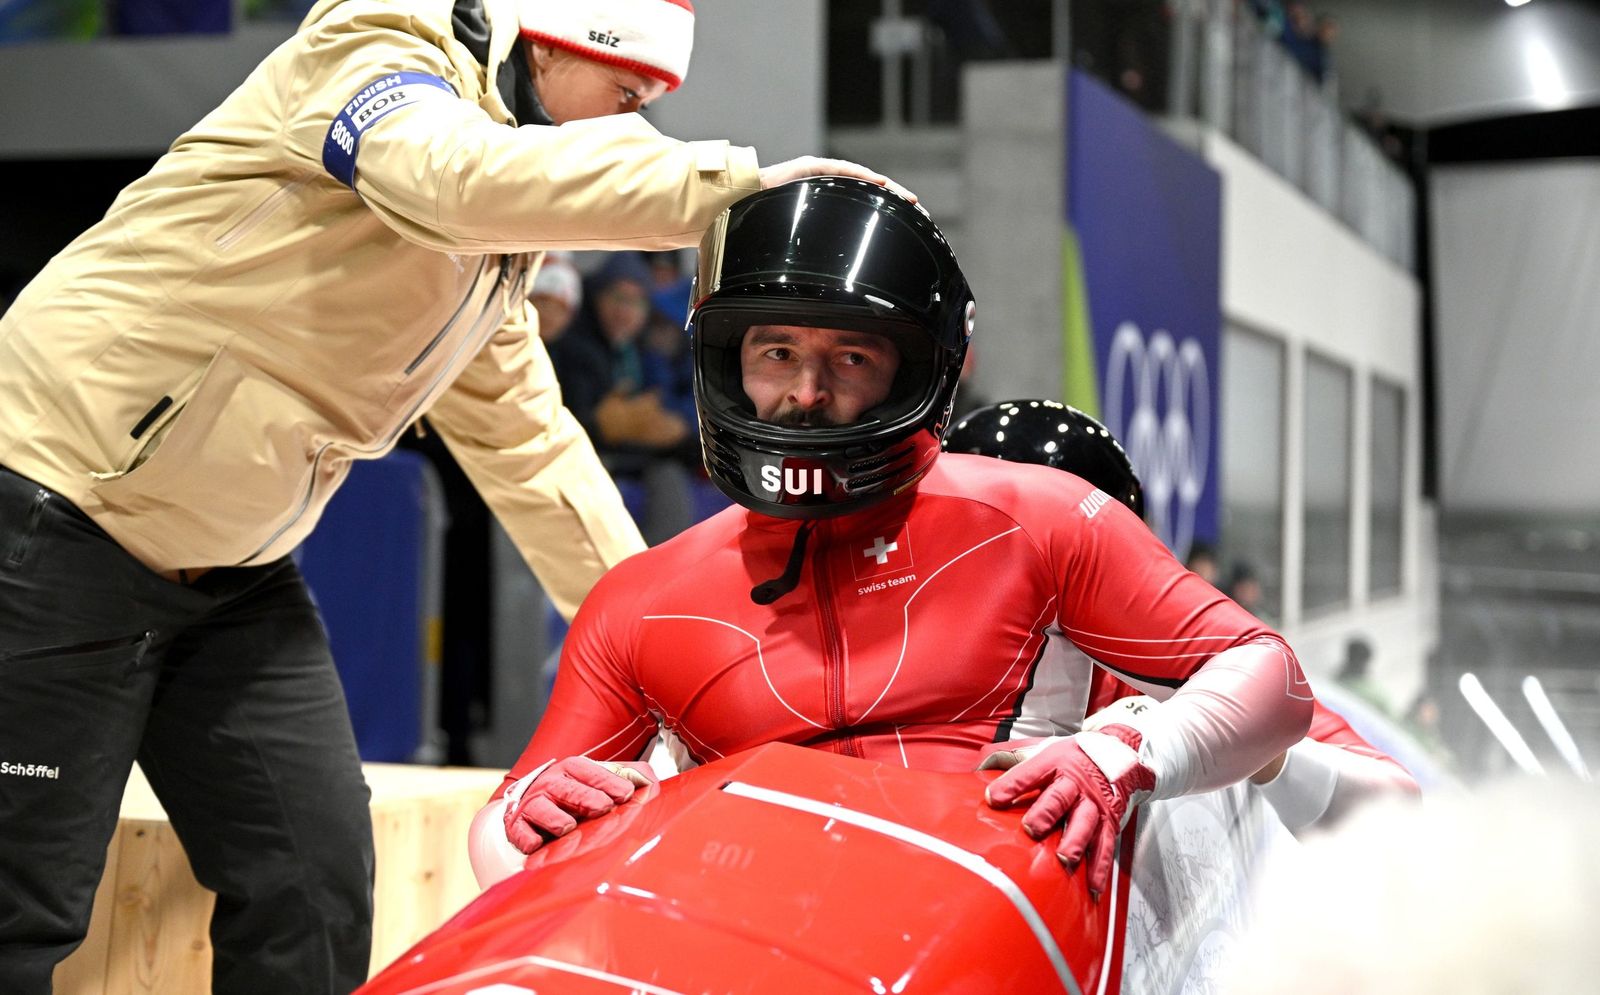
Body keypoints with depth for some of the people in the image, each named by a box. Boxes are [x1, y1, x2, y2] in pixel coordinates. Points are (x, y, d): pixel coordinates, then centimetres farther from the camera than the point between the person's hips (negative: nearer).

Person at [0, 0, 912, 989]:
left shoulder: (496, 248, 10)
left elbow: (527, 440, 17)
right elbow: (465, 178, -38)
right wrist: (726, 181, -37)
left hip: (230, 570, 8)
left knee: (318, 888, 3)